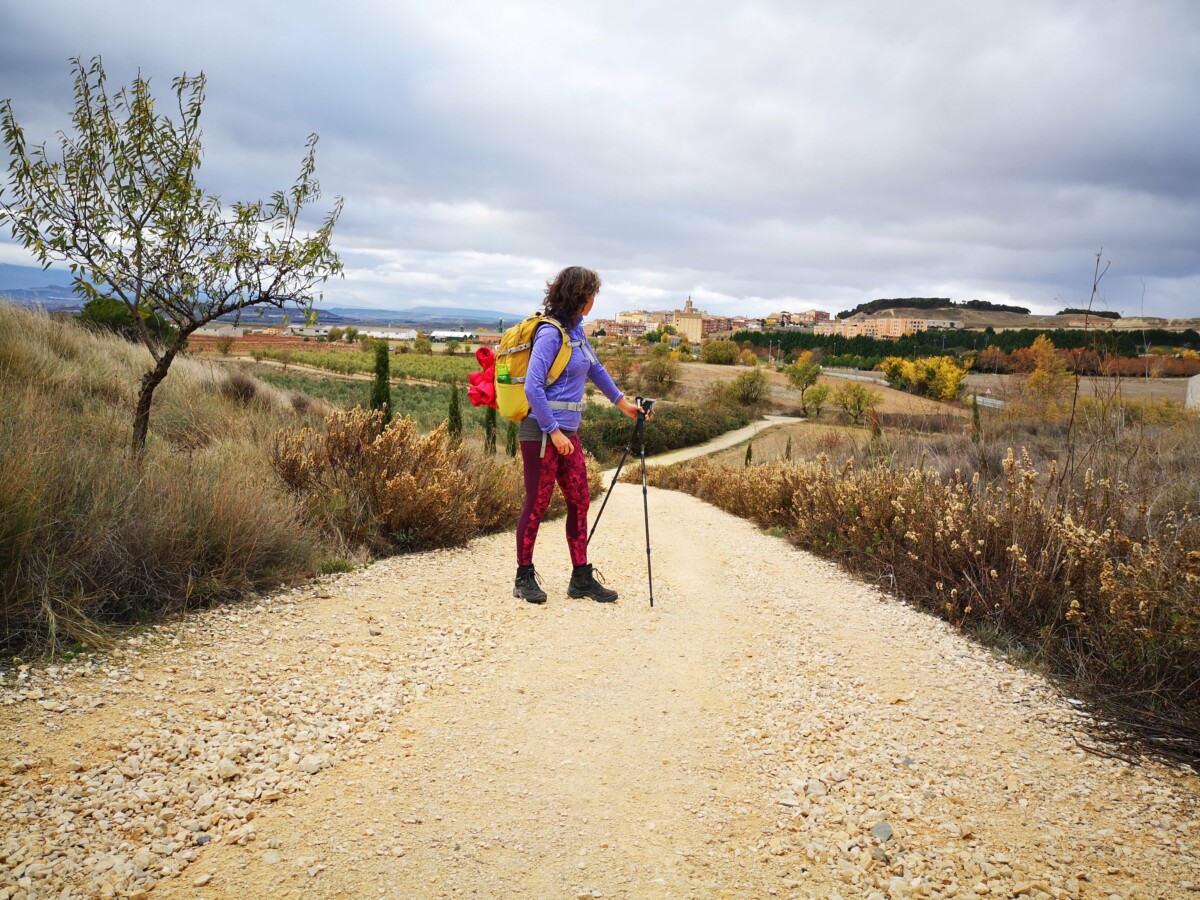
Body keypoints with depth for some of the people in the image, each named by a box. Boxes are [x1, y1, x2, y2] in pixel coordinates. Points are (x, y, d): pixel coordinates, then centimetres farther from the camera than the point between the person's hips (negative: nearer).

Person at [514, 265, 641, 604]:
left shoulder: (575, 329, 12)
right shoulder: (550, 333, -15)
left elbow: (595, 368, 27)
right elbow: (533, 388, -20)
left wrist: (622, 402, 32)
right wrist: (554, 432, -19)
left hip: (567, 432, 9)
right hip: (541, 432, -9)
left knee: (579, 502, 8)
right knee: (537, 504, 1)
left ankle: (582, 578, 16)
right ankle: (524, 578, 14)